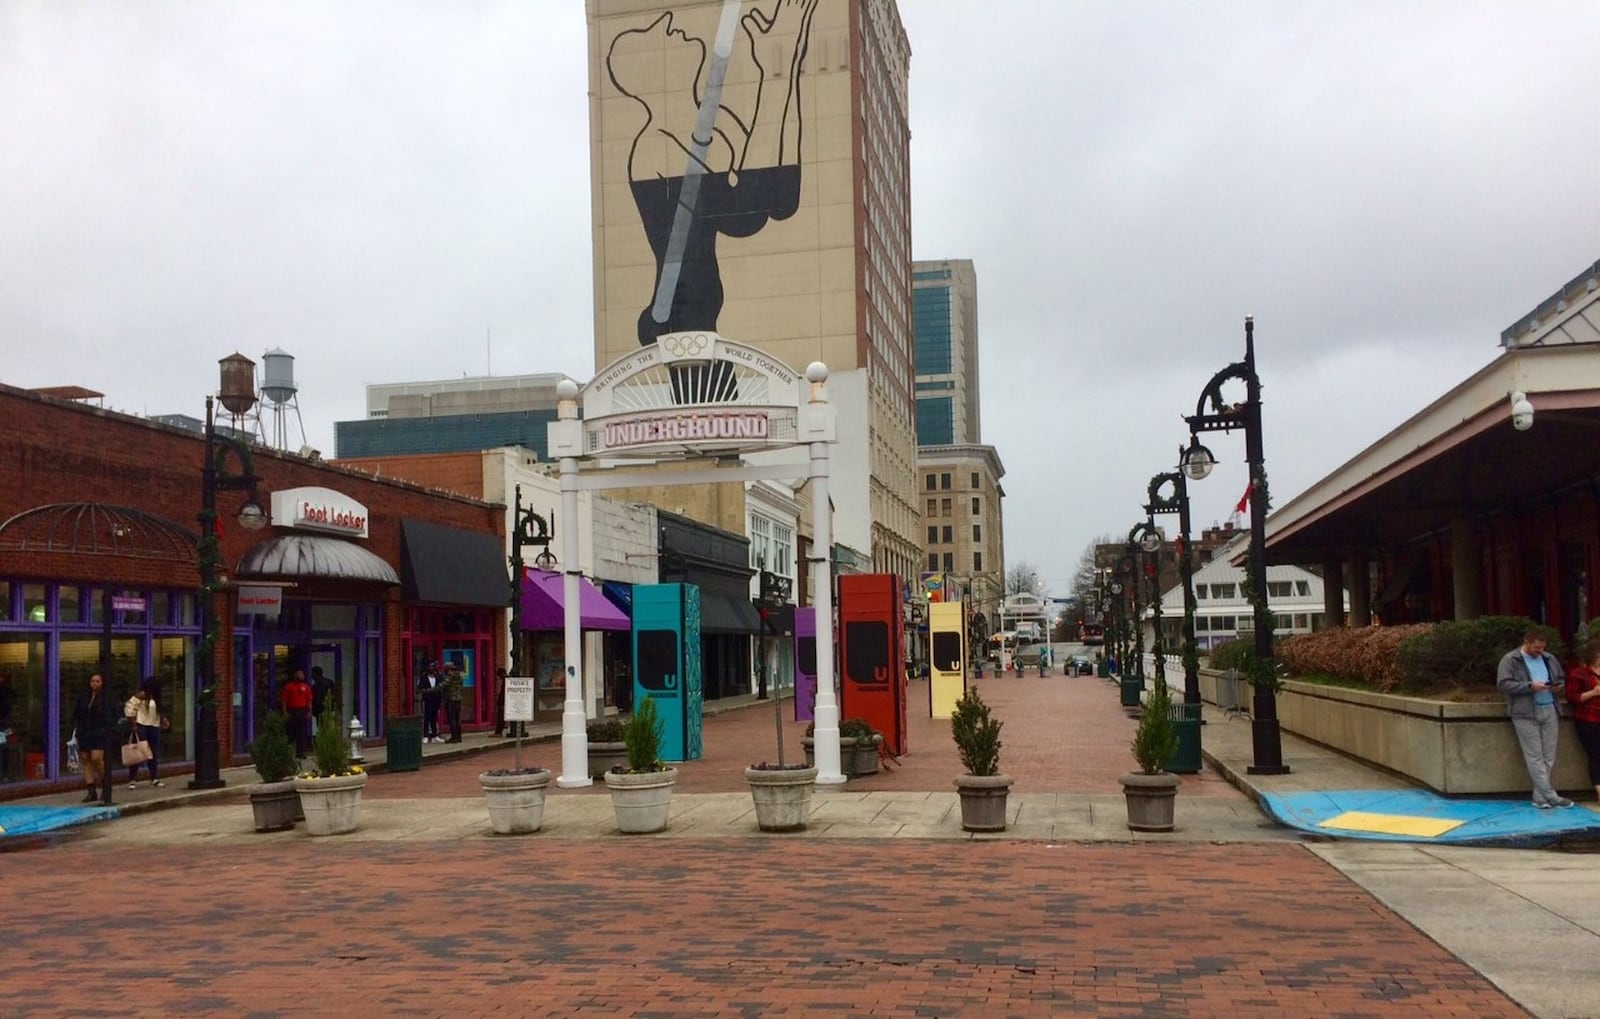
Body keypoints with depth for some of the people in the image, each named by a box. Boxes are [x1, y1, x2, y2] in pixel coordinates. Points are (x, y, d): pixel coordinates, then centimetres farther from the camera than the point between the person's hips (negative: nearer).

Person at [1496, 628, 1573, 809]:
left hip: (1549, 711, 6)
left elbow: (1561, 678, 27)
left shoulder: (1549, 659, 15)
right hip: (1526, 713, -5)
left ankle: (1539, 797, 10)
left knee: (1549, 756, 4)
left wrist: (1559, 686, 2)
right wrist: (1530, 686, -18)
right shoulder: (1510, 660, -3)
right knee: (1535, 757, -6)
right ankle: (1551, 796, -5)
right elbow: (1503, 684, -12)